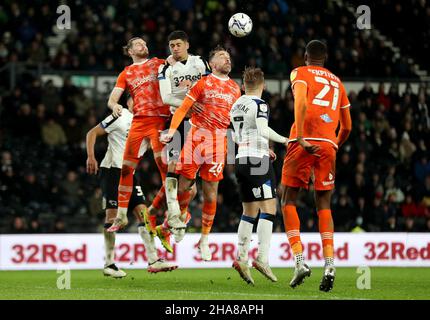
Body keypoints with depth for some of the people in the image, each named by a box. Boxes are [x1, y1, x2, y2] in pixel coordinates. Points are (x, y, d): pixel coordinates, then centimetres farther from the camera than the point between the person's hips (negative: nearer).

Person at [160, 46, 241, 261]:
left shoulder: (235, 89, 16)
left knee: (211, 193, 2)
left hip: (219, 141, 3)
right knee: (183, 184, -6)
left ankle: (204, 240, 11)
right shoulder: (204, 83, 4)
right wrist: (171, 132, -13)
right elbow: (183, 108, -1)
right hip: (197, 136, -3)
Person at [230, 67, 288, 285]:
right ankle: (262, 259, -19)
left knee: (249, 212, 13)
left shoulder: (236, 106, 15)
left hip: (241, 160, 8)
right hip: (258, 161, -8)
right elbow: (263, 130, -23)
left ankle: (241, 258, 9)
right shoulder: (259, 104, -8)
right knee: (268, 209, -9)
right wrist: (283, 140, -14)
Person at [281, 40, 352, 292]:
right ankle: (329, 264, -6)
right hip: (328, 145, 4)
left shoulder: (301, 73, 9)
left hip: (304, 142, -4)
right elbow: (347, 126, 24)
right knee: (324, 205, 9)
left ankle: (300, 260, -8)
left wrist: (301, 138, -18)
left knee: (289, 201, 6)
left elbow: (301, 103, -12)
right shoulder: (337, 82, 23)